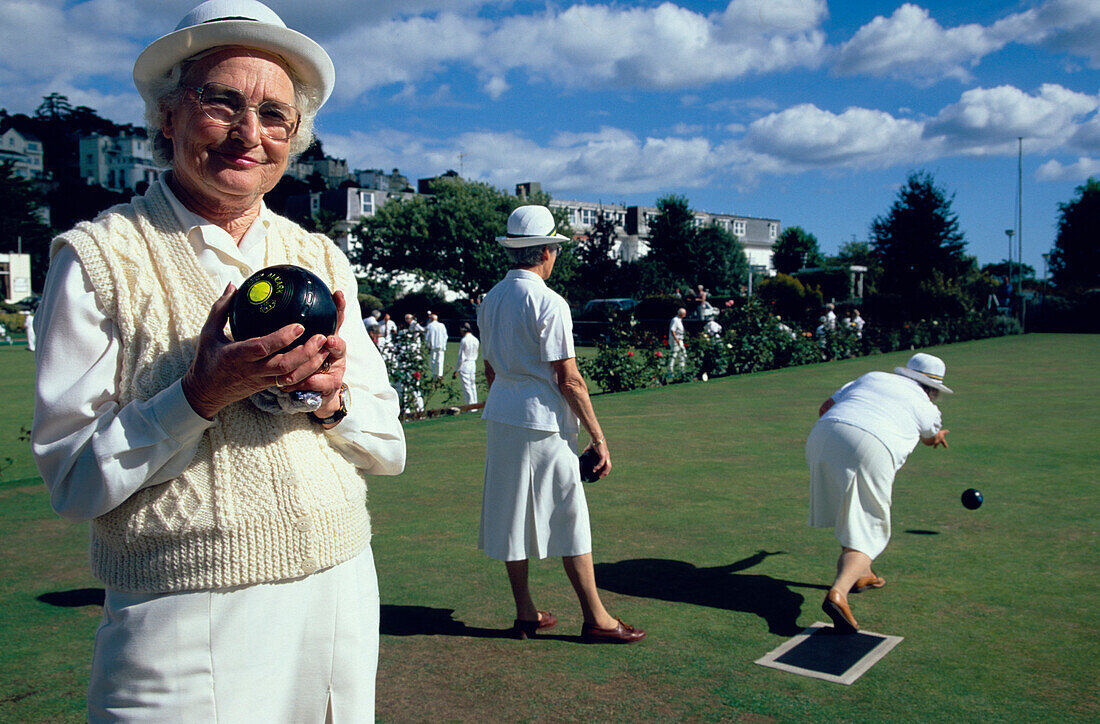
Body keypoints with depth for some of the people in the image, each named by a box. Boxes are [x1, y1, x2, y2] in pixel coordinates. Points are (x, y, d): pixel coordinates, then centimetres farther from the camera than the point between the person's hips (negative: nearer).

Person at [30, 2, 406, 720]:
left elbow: (389, 446, 6)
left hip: (341, 599, 5)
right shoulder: (99, 256, -5)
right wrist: (200, 396, -21)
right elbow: (73, 480, -8)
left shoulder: (321, 258, 7)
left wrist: (331, 400, -13)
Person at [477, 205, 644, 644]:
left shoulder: (491, 299, 10)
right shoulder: (548, 302, -14)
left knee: (512, 517, 11)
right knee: (569, 520, 0)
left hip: (500, 418, 8)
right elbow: (569, 381, -16)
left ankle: (525, 615, 20)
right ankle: (596, 620, 9)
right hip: (541, 423, -8)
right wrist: (597, 437, -12)